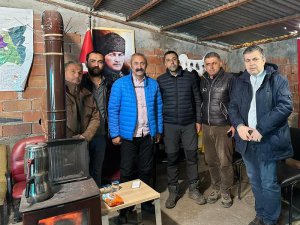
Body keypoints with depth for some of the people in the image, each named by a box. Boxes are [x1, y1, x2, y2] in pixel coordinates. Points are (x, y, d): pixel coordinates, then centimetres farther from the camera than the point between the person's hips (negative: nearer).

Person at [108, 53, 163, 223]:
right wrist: (115, 134, -9)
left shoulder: (153, 84, 4)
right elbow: (113, 110, -6)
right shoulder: (120, 84, -6)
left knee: (146, 169, 15)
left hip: (148, 135, 3)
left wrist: (159, 130, 8)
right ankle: (125, 206, 26)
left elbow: (158, 108, 9)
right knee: (127, 171, 8)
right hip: (128, 135, -3)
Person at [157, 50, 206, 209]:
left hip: (189, 124, 1)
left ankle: (193, 189, 26)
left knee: (192, 156, 7)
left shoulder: (190, 77, 5)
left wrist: (198, 120, 4)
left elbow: (197, 100, 7)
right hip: (169, 125, -1)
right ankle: (173, 192, 22)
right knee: (172, 158, 7)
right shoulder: (160, 80, 2)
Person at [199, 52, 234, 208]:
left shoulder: (228, 79, -6)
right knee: (211, 160, 13)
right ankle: (215, 188, 30)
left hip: (223, 127, -4)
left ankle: (225, 191, 22)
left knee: (225, 162, 3)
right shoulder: (203, 80, 9)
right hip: (206, 126, 5)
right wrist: (199, 122, 11)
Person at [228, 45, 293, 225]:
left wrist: (261, 129, -21)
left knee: (269, 184, 5)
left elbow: (286, 106, -14)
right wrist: (239, 126, -11)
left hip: (268, 140, -4)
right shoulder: (239, 82, 11)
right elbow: (233, 107, 9)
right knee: (255, 181, 18)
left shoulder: (278, 80, -3)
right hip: (246, 140, 5)